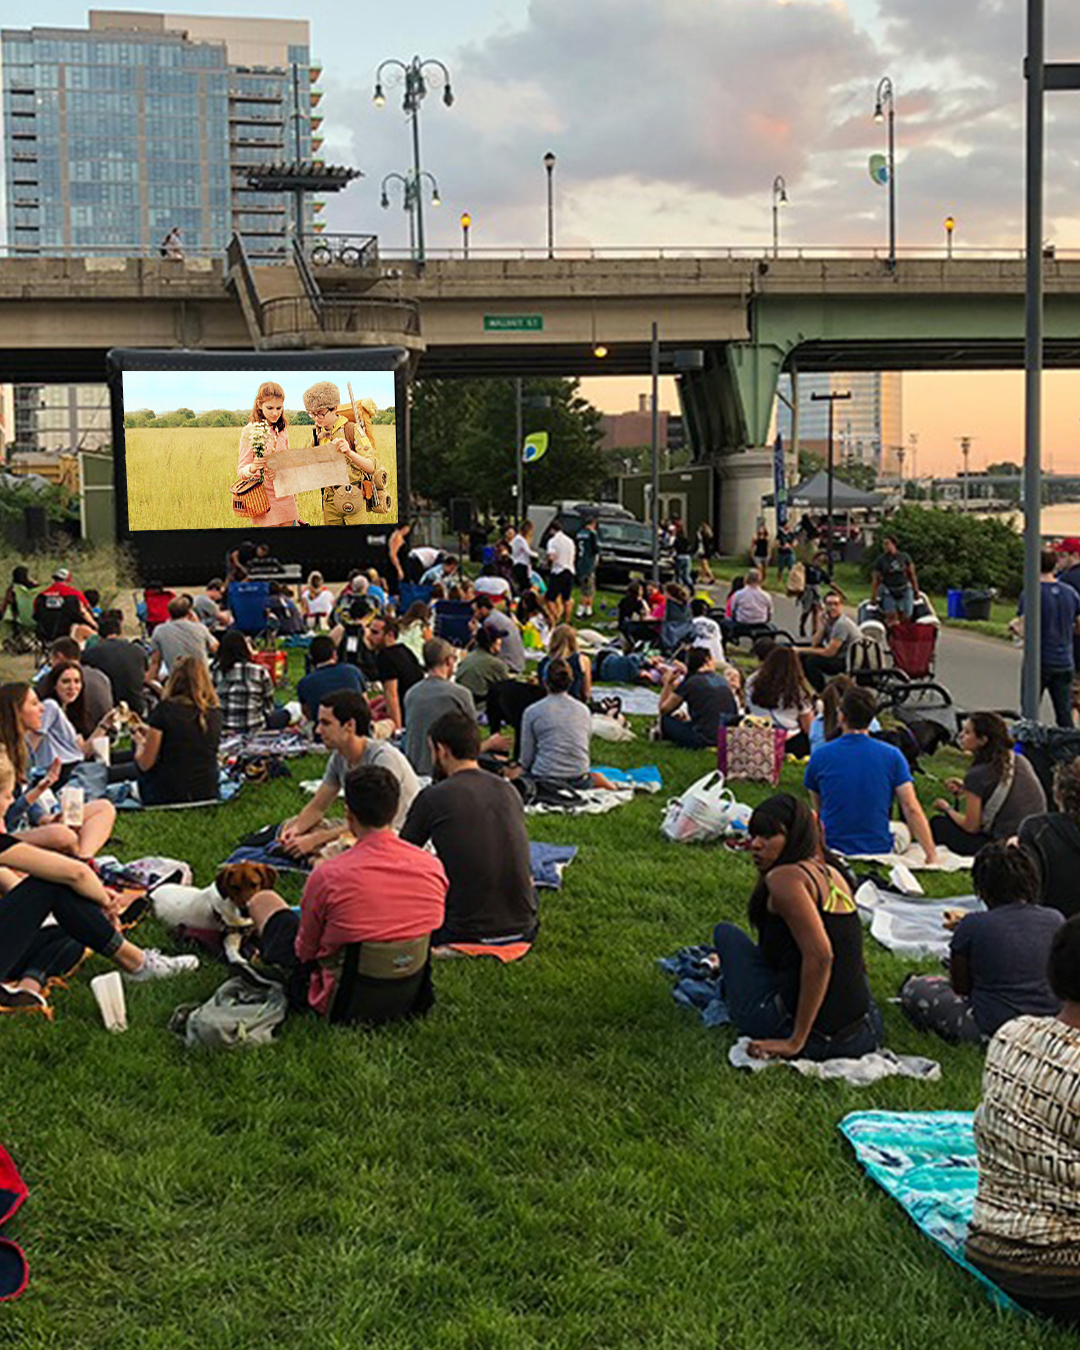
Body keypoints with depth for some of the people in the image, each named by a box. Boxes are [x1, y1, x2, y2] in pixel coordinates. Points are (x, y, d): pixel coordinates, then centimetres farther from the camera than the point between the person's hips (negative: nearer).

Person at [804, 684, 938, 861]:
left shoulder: (819, 756, -6)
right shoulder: (891, 756, -7)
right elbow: (911, 809, -12)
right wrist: (932, 856, -9)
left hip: (832, 848, 0)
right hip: (880, 848, 1)